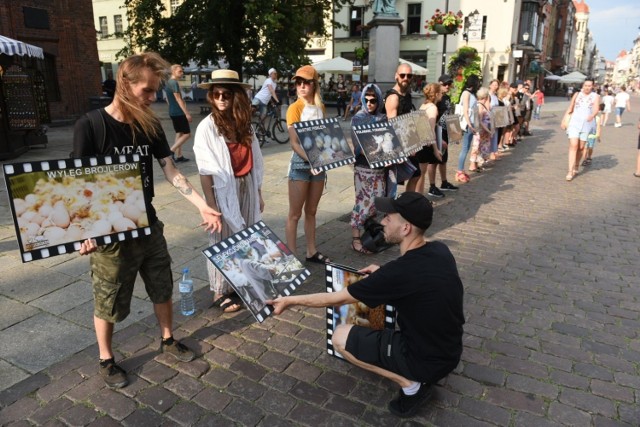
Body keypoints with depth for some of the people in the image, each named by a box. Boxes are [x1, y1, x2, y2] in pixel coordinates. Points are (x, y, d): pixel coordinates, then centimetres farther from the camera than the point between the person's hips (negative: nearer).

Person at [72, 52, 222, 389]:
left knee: (163, 289, 19)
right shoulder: (90, 126, -16)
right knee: (109, 302, 11)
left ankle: (168, 340, 41)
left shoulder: (150, 125, 0)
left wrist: (202, 205, -8)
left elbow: (170, 170, 1)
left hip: (148, 225, 5)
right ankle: (105, 360, 34)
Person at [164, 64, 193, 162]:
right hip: (179, 112, -10)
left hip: (172, 112, 10)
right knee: (187, 134, -5)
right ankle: (171, 151, -9)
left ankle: (178, 156, 13)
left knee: (179, 133, 13)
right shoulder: (174, 83, -16)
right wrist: (187, 113, -21)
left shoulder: (168, 83, 14)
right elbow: (178, 99, -20)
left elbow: (168, 99, 21)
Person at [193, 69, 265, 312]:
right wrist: (210, 203, -16)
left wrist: (259, 193, 11)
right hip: (224, 191, -5)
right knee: (222, 241, 6)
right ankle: (220, 292, 22)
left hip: (246, 188, 5)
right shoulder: (207, 126, -11)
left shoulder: (244, 124, 5)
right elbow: (205, 169, -13)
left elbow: (254, 162, 9)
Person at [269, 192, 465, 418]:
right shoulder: (440, 250, -7)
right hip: (451, 351, 7)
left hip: (427, 360, -7)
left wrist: (290, 301, -5)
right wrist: (382, 274, 11)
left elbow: (338, 299, -16)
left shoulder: (399, 272, -27)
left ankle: (410, 383, -2)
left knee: (340, 337, 1)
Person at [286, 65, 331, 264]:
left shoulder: (320, 107, 9)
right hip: (301, 163, -6)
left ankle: (311, 252, 25)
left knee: (311, 211, 15)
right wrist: (311, 161, -28)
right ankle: (291, 255, 8)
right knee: (295, 214, 0)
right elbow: (294, 143, -15)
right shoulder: (295, 108, -9)